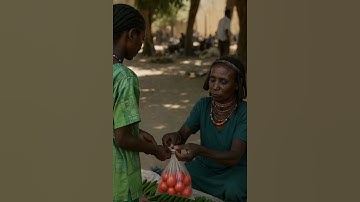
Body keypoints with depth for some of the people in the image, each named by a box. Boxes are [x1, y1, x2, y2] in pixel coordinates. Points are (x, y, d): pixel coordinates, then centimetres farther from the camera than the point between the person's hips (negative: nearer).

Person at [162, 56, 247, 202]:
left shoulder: (243, 113, -19)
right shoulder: (203, 105, -5)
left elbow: (235, 156, -28)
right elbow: (183, 134, -4)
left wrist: (199, 150, -45)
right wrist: (175, 137, -31)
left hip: (235, 169, -3)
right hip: (204, 166, 3)